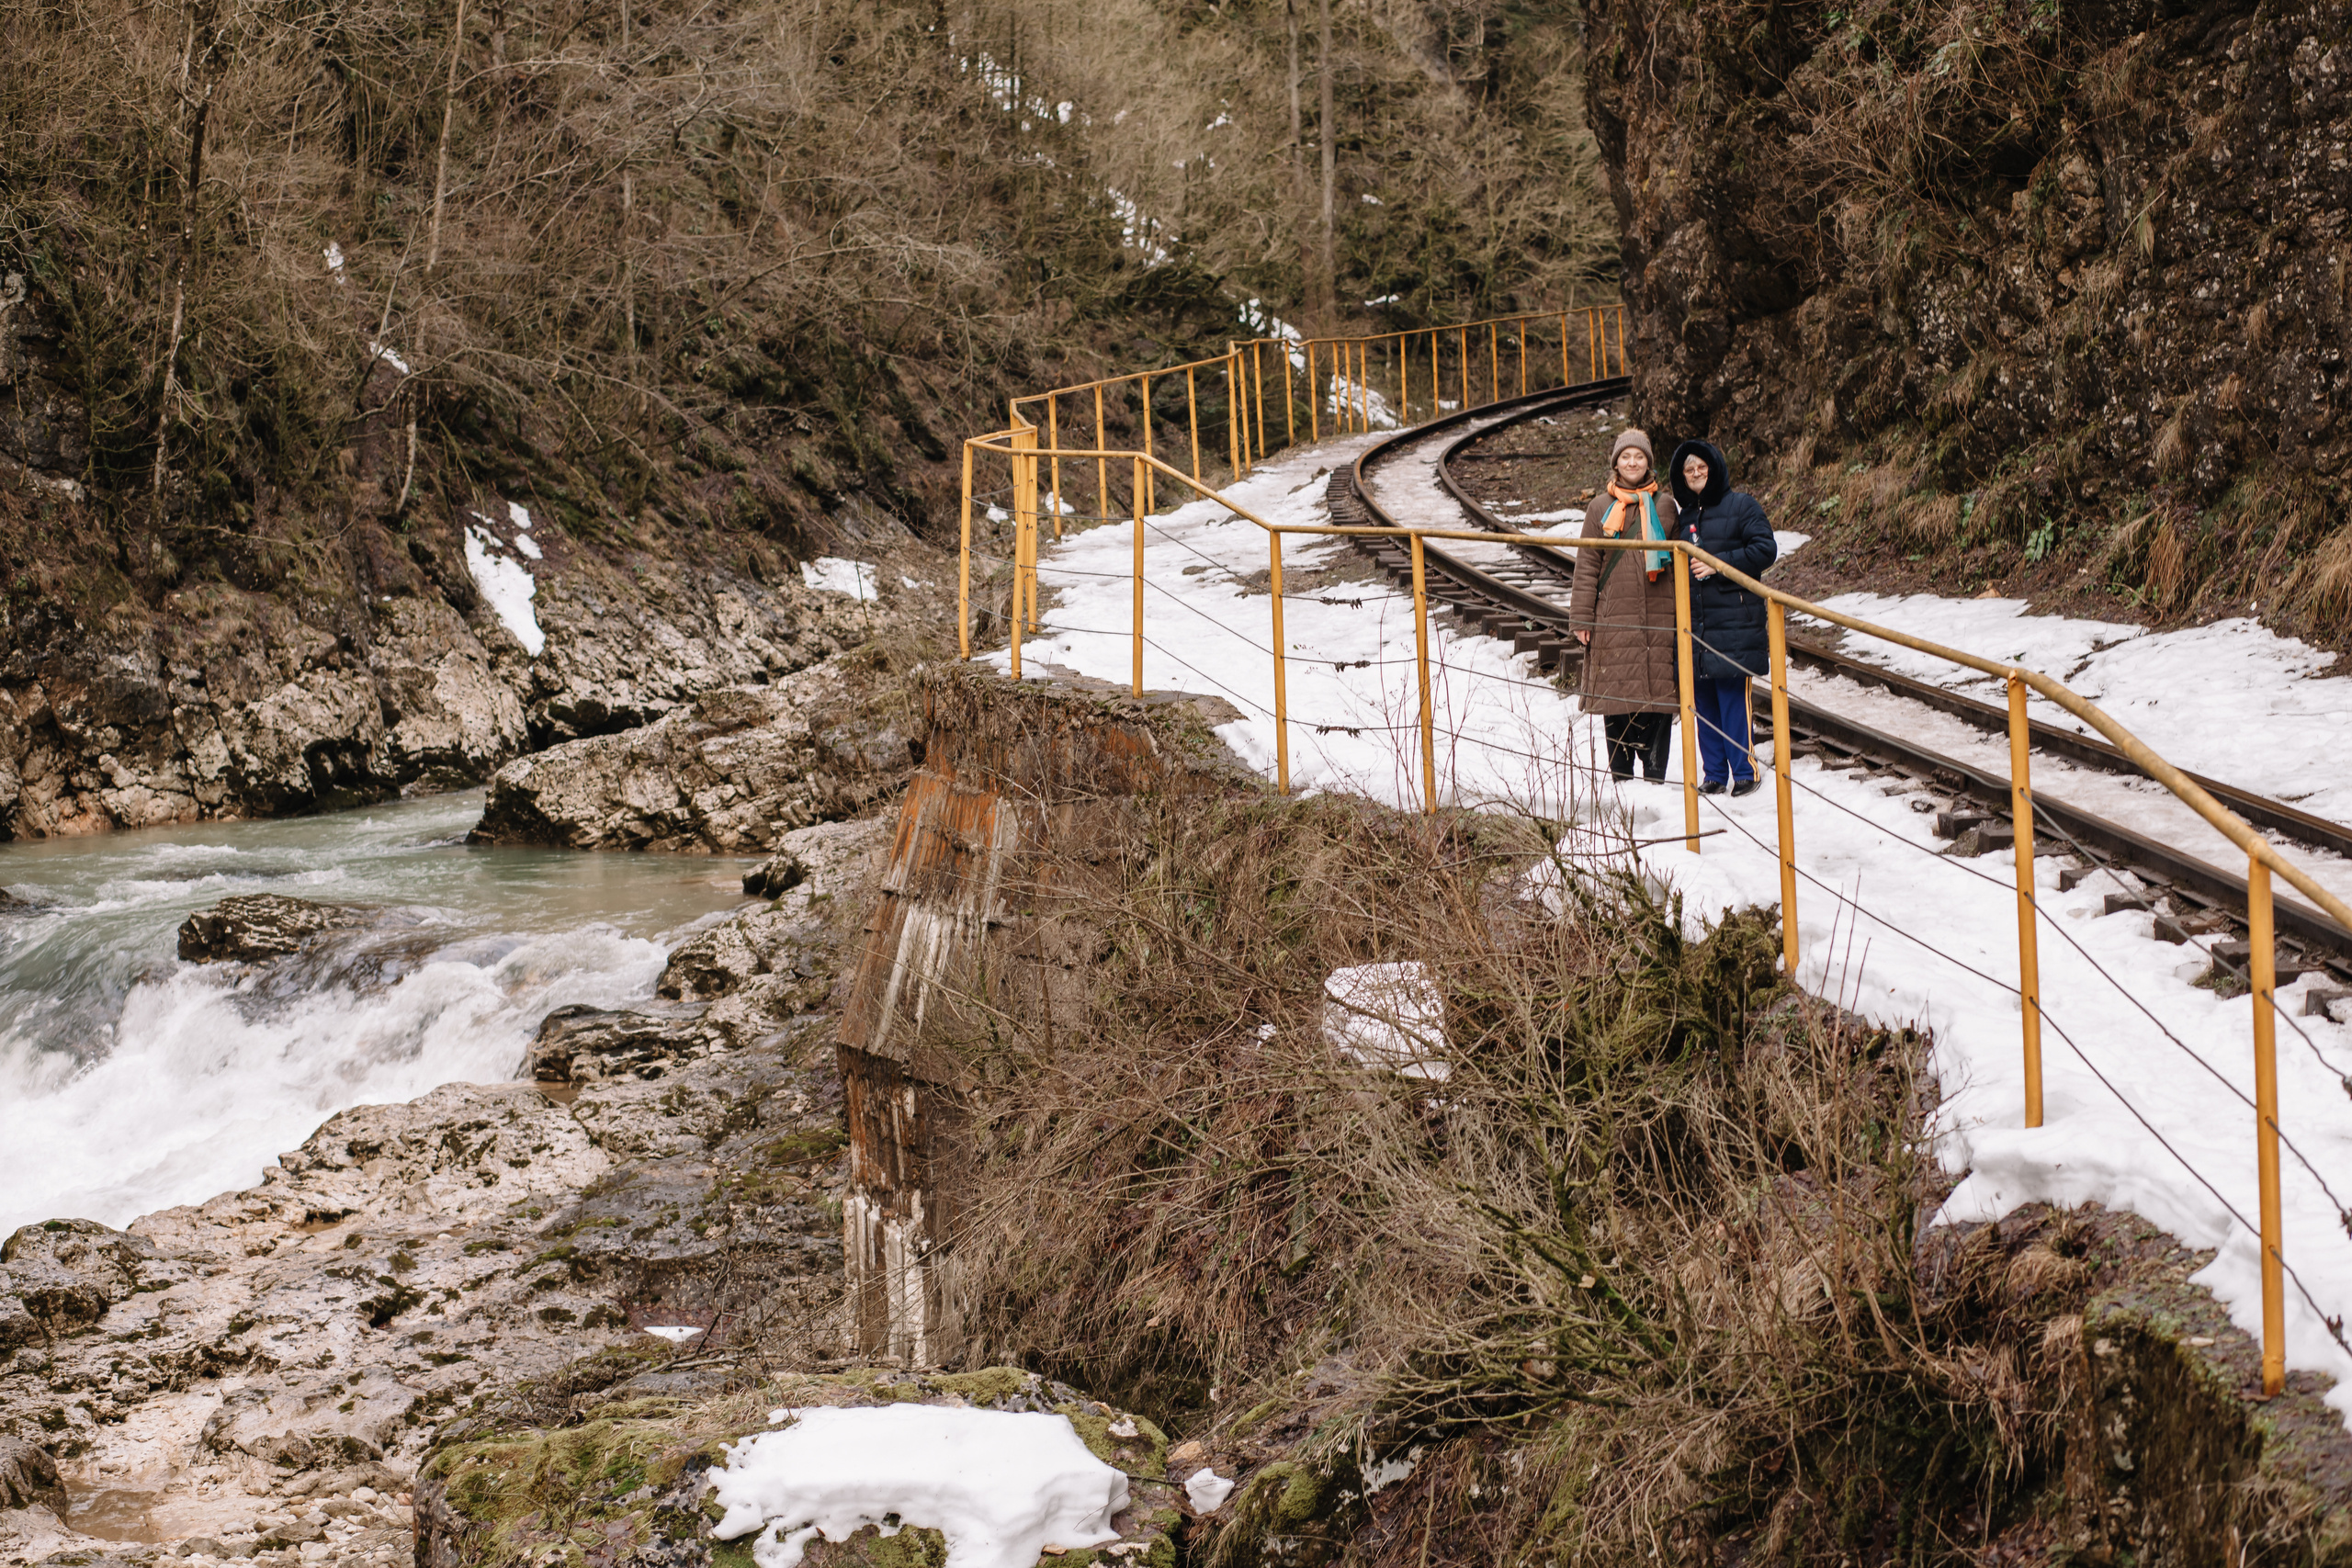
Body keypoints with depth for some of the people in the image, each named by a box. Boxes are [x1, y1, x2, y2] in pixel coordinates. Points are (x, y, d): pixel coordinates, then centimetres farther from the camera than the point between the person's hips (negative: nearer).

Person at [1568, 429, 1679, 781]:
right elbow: (1587, 567, 8)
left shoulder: (1665, 505, 11)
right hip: (1614, 619, 0)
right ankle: (1621, 777, 7)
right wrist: (1581, 618, 1)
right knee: (1616, 700, -1)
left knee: (1659, 699, -2)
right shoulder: (1600, 510, 10)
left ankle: (1655, 776, 4)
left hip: (1659, 618, 0)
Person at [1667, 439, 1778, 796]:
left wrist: (1718, 565, -14)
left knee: (1732, 696, -9)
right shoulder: (1682, 515, 16)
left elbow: (1766, 549, -8)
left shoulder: (1740, 504, 0)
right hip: (1695, 622, 5)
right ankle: (1714, 773, 14)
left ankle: (1744, 770, -1)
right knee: (1704, 700, 6)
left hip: (1733, 621, -5)